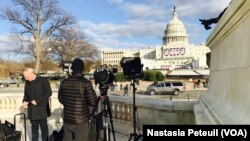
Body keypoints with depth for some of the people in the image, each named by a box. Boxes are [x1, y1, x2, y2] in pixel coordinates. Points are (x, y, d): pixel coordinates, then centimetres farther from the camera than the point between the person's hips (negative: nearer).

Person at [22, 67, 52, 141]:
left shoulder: (43, 81, -10)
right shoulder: (27, 83, 9)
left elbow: (49, 93, -13)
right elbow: (26, 94, 19)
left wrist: (38, 101, -18)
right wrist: (25, 101, -3)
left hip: (42, 109, -5)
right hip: (32, 110, 5)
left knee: (44, 127, 6)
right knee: (34, 127, 15)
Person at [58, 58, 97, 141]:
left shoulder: (64, 82, -2)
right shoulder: (86, 82, -16)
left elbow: (60, 99, 11)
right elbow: (93, 103, -14)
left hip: (67, 120, 5)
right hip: (81, 122, -5)